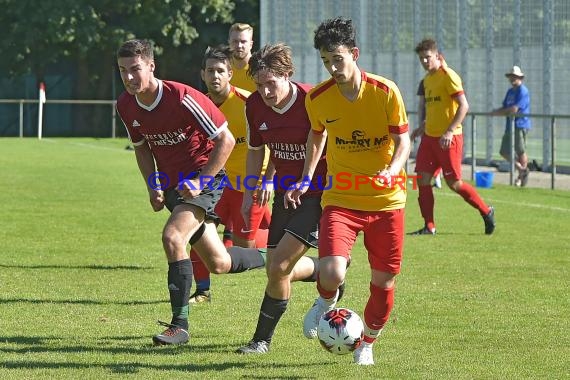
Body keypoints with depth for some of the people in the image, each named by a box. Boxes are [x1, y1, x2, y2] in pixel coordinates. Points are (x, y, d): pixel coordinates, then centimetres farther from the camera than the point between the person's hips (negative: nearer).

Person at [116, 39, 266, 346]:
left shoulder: (182, 98, -24)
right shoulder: (126, 106, -3)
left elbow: (226, 140, -18)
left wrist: (200, 182, -21)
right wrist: (153, 185, 0)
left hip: (204, 176, -7)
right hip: (172, 184, 7)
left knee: (172, 236, -28)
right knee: (219, 264, 9)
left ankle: (180, 325, -19)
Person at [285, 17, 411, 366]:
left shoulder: (385, 92, -12)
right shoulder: (318, 98, -5)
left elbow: (403, 140, -6)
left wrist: (391, 170, -25)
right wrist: (306, 178, 7)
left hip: (386, 200, 0)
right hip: (340, 199, 0)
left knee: (383, 281, 4)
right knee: (331, 273, -21)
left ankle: (367, 344, 31)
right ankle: (327, 302, 17)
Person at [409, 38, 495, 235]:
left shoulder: (448, 76, -12)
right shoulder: (427, 79, 14)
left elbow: (463, 105, -19)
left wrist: (449, 131, -26)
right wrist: (423, 127, 18)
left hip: (448, 138, -8)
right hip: (430, 136, 8)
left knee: (454, 183, -3)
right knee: (422, 179, 0)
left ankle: (486, 211, 16)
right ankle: (429, 226, 5)